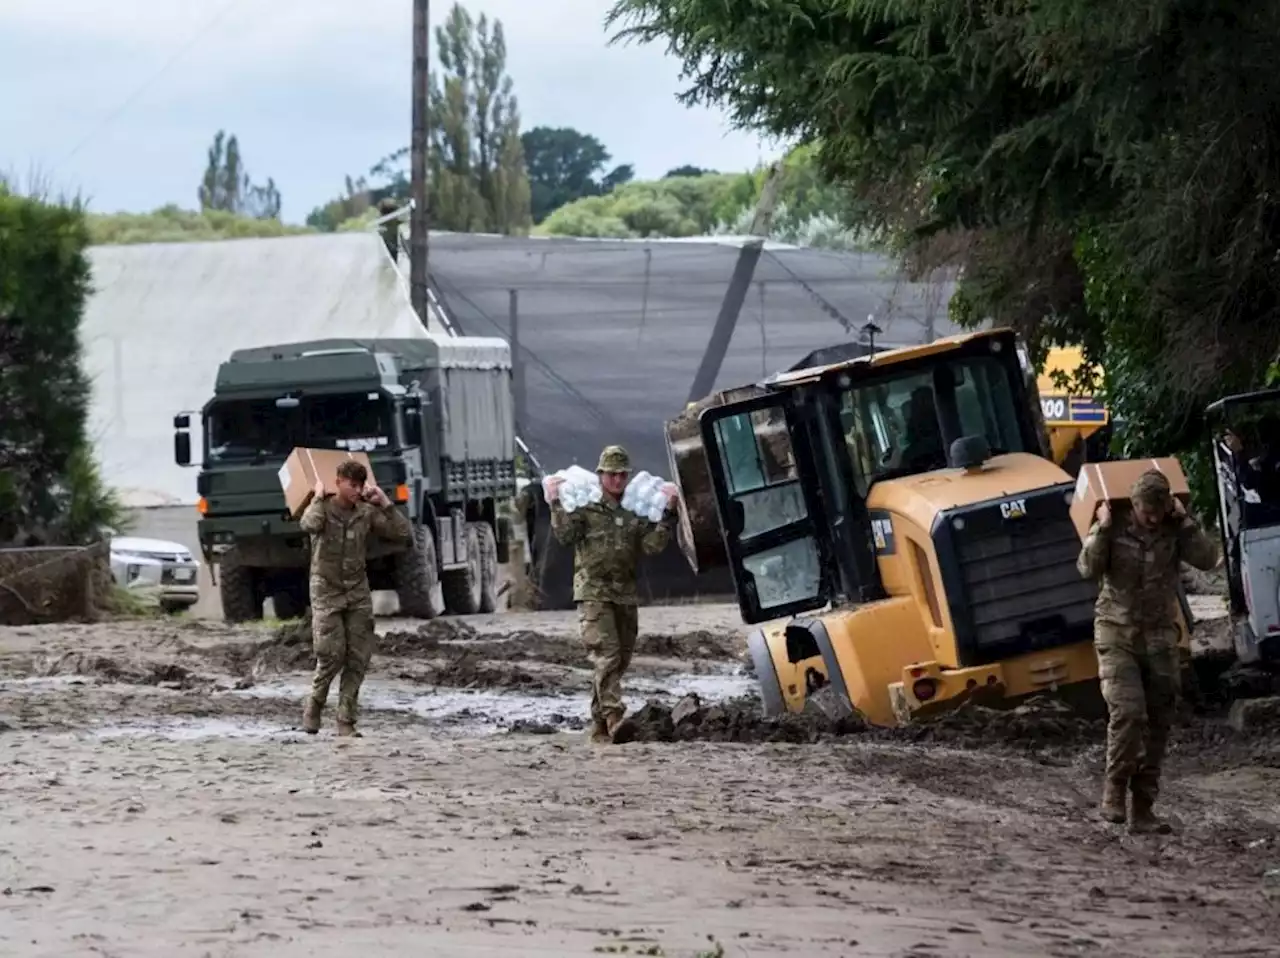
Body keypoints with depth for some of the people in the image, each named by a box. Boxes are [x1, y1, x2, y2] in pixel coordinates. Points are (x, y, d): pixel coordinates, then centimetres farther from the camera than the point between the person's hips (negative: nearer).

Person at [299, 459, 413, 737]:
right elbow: (310, 525, -31)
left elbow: (405, 535, -1)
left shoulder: (367, 513, 3)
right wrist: (319, 498, -14)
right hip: (327, 593, -3)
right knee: (331, 656, -14)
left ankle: (346, 722, 2)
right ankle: (314, 707, 9)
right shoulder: (323, 509, -5)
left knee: (358, 660, -3)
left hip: (358, 594, 3)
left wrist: (385, 503, -4)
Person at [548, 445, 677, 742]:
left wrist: (667, 512, -2)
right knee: (607, 657, -18)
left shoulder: (636, 511, 14)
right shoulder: (585, 505, 2)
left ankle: (599, 726, 14)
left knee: (620, 661, 7)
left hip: (625, 594, 5)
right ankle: (615, 718, -27)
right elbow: (565, 534, -13)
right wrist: (556, 503, -18)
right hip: (593, 592, -5)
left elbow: (653, 546, 2)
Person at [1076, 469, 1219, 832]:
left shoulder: (1174, 532, 2)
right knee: (1128, 713, -20)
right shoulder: (1112, 530, -3)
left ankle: (1143, 809, 10)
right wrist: (1102, 530, -21)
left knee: (1157, 724, 3)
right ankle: (1113, 792, -6)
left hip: (1160, 638, 3)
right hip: (1117, 635, -3)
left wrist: (1186, 522, -14)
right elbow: (1088, 568, -16)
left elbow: (1207, 560, -12)